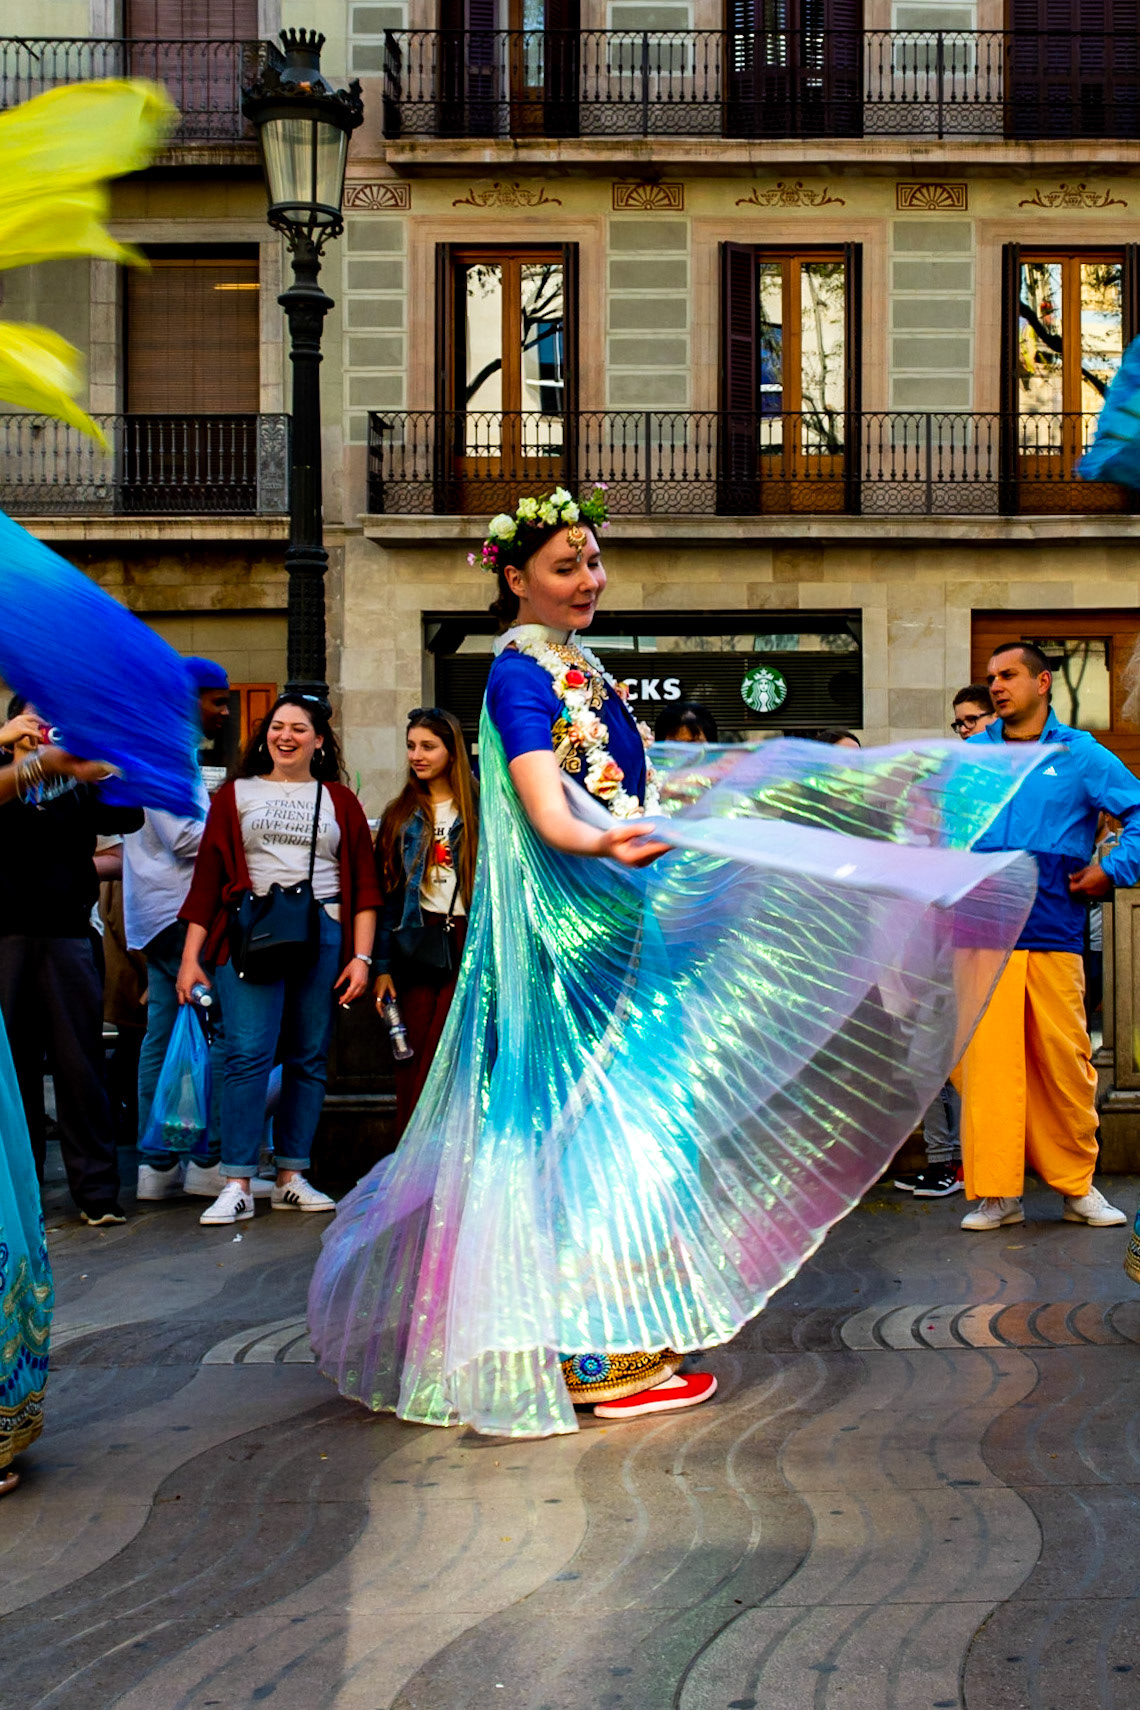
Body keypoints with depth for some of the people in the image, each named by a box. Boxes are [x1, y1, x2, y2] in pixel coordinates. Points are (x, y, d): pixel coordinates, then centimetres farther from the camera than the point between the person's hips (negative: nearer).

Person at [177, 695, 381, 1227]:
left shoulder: (340, 801, 15)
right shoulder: (236, 794, 13)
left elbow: (364, 883, 11)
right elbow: (207, 877, 8)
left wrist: (362, 956, 1)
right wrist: (191, 955, 0)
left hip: (324, 937, 2)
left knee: (310, 1058, 3)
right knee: (249, 1053, -11)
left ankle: (291, 1177, 11)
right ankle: (237, 1184, -9)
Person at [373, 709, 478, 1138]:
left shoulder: (478, 812, 4)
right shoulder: (399, 816, 12)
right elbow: (387, 893, 9)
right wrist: (382, 966, 2)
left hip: (466, 945, -2)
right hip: (416, 948, 3)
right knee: (411, 1064, 2)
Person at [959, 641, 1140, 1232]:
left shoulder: (1081, 755, 8)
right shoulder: (969, 756, 14)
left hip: (1053, 932, -1)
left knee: (1064, 1060, 2)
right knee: (987, 1057, -5)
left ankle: (1077, 1186, 17)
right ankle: (995, 1194, 2)